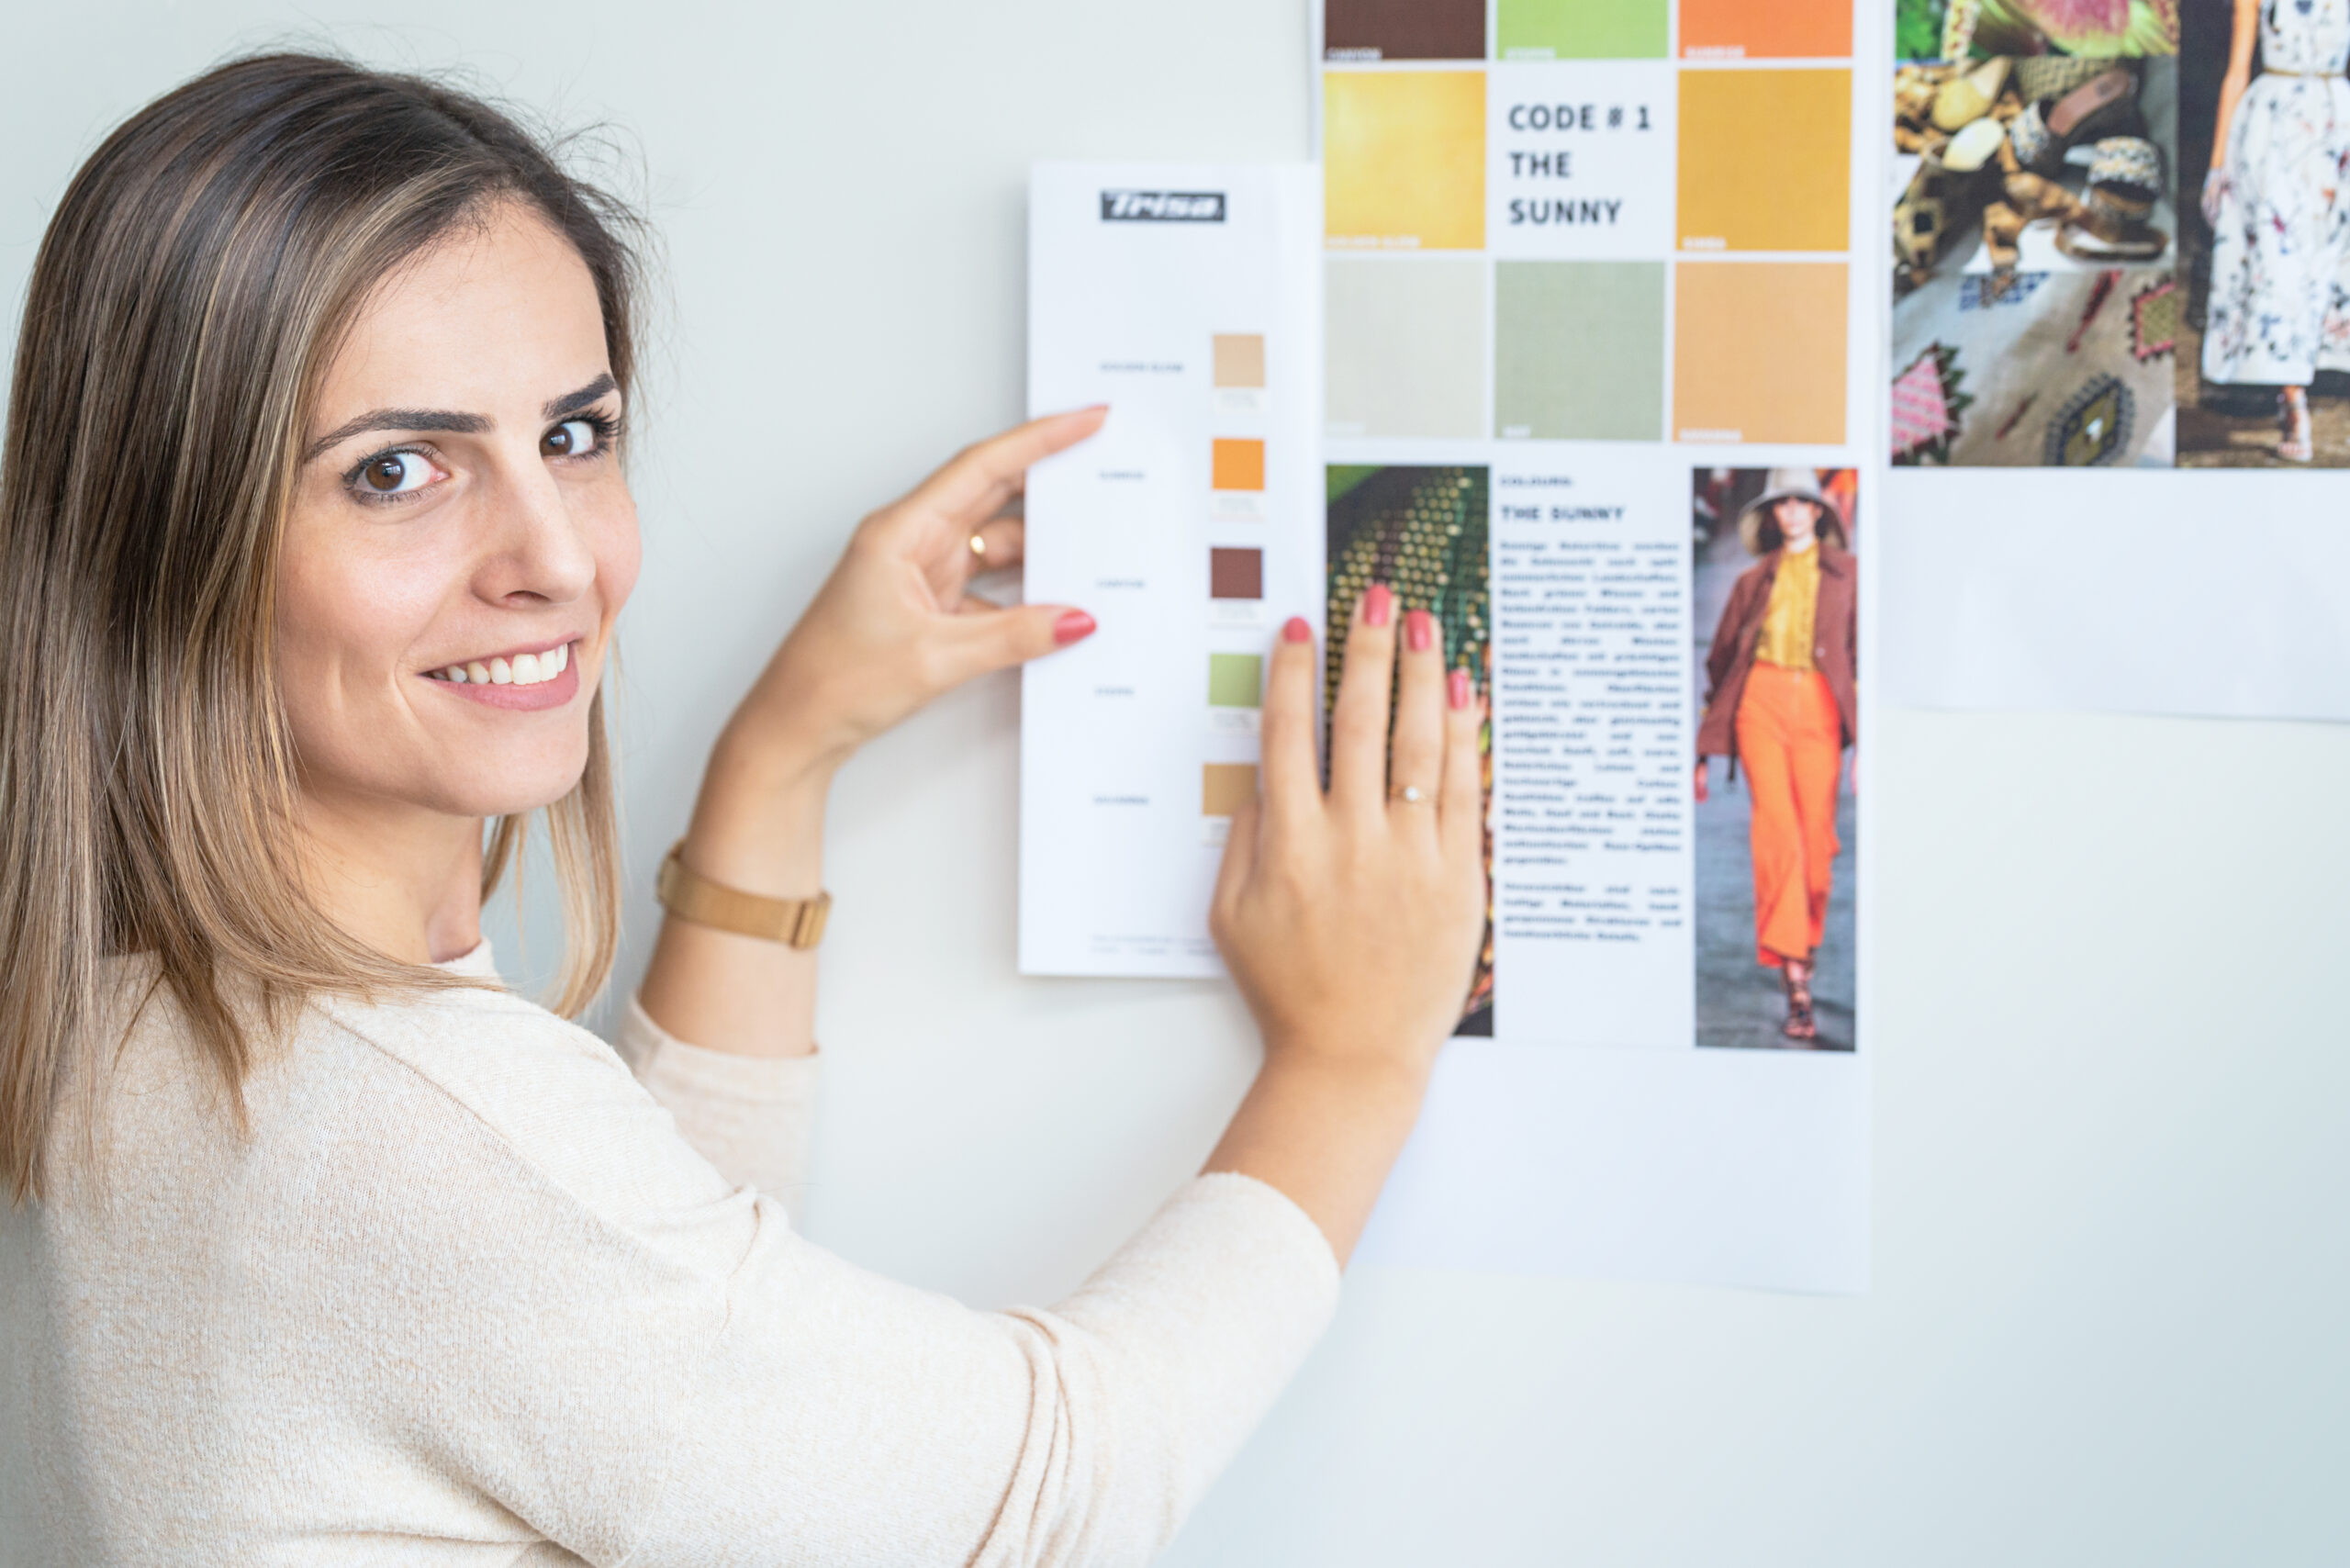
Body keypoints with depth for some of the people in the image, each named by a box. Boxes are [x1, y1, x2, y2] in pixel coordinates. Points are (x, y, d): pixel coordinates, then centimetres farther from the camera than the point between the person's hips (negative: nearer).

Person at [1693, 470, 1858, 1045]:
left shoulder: (1846, 575, 13)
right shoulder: (1753, 582, 15)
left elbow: (1866, 651, 7)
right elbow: (1720, 659, 17)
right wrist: (1703, 753, 14)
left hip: (1819, 706, 1)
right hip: (1760, 701, -1)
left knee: (1816, 839, -1)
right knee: (1776, 831, -14)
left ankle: (1807, 948, 22)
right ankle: (1795, 983, -19)